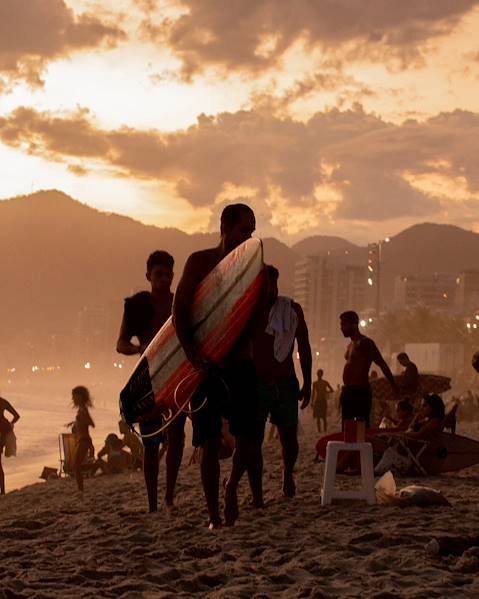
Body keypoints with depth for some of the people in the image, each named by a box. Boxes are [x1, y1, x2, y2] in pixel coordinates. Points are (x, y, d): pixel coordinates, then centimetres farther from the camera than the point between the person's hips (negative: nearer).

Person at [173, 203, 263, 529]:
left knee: (249, 440, -3)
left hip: (240, 365, 2)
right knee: (210, 443, 0)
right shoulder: (200, 262, 0)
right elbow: (180, 312, -5)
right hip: (205, 366, -2)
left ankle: (232, 487, 25)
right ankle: (214, 517, 8)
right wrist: (192, 353, -18)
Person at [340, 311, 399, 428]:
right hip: (348, 392, 9)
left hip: (360, 392, -9)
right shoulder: (351, 345, 19)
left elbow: (382, 365, -7)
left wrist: (394, 387, -7)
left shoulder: (365, 343, -7)